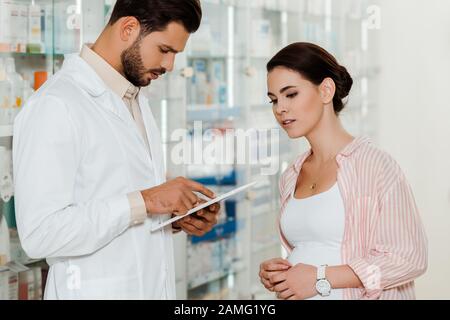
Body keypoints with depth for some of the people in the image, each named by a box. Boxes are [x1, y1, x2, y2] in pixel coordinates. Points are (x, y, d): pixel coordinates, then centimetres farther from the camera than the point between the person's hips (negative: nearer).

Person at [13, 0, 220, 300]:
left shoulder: (137, 101, 11)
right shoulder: (55, 106, -16)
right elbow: (40, 233, -23)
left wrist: (178, 216, -1)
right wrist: (144, 202, -23)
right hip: (97, 291, -8)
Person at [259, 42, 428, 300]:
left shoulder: (373, 164, -7)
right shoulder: (291, 177, 12)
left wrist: (322, 279, -13)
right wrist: (276, 273, 3)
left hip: (352, 294, -5)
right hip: (295, 294, 5)